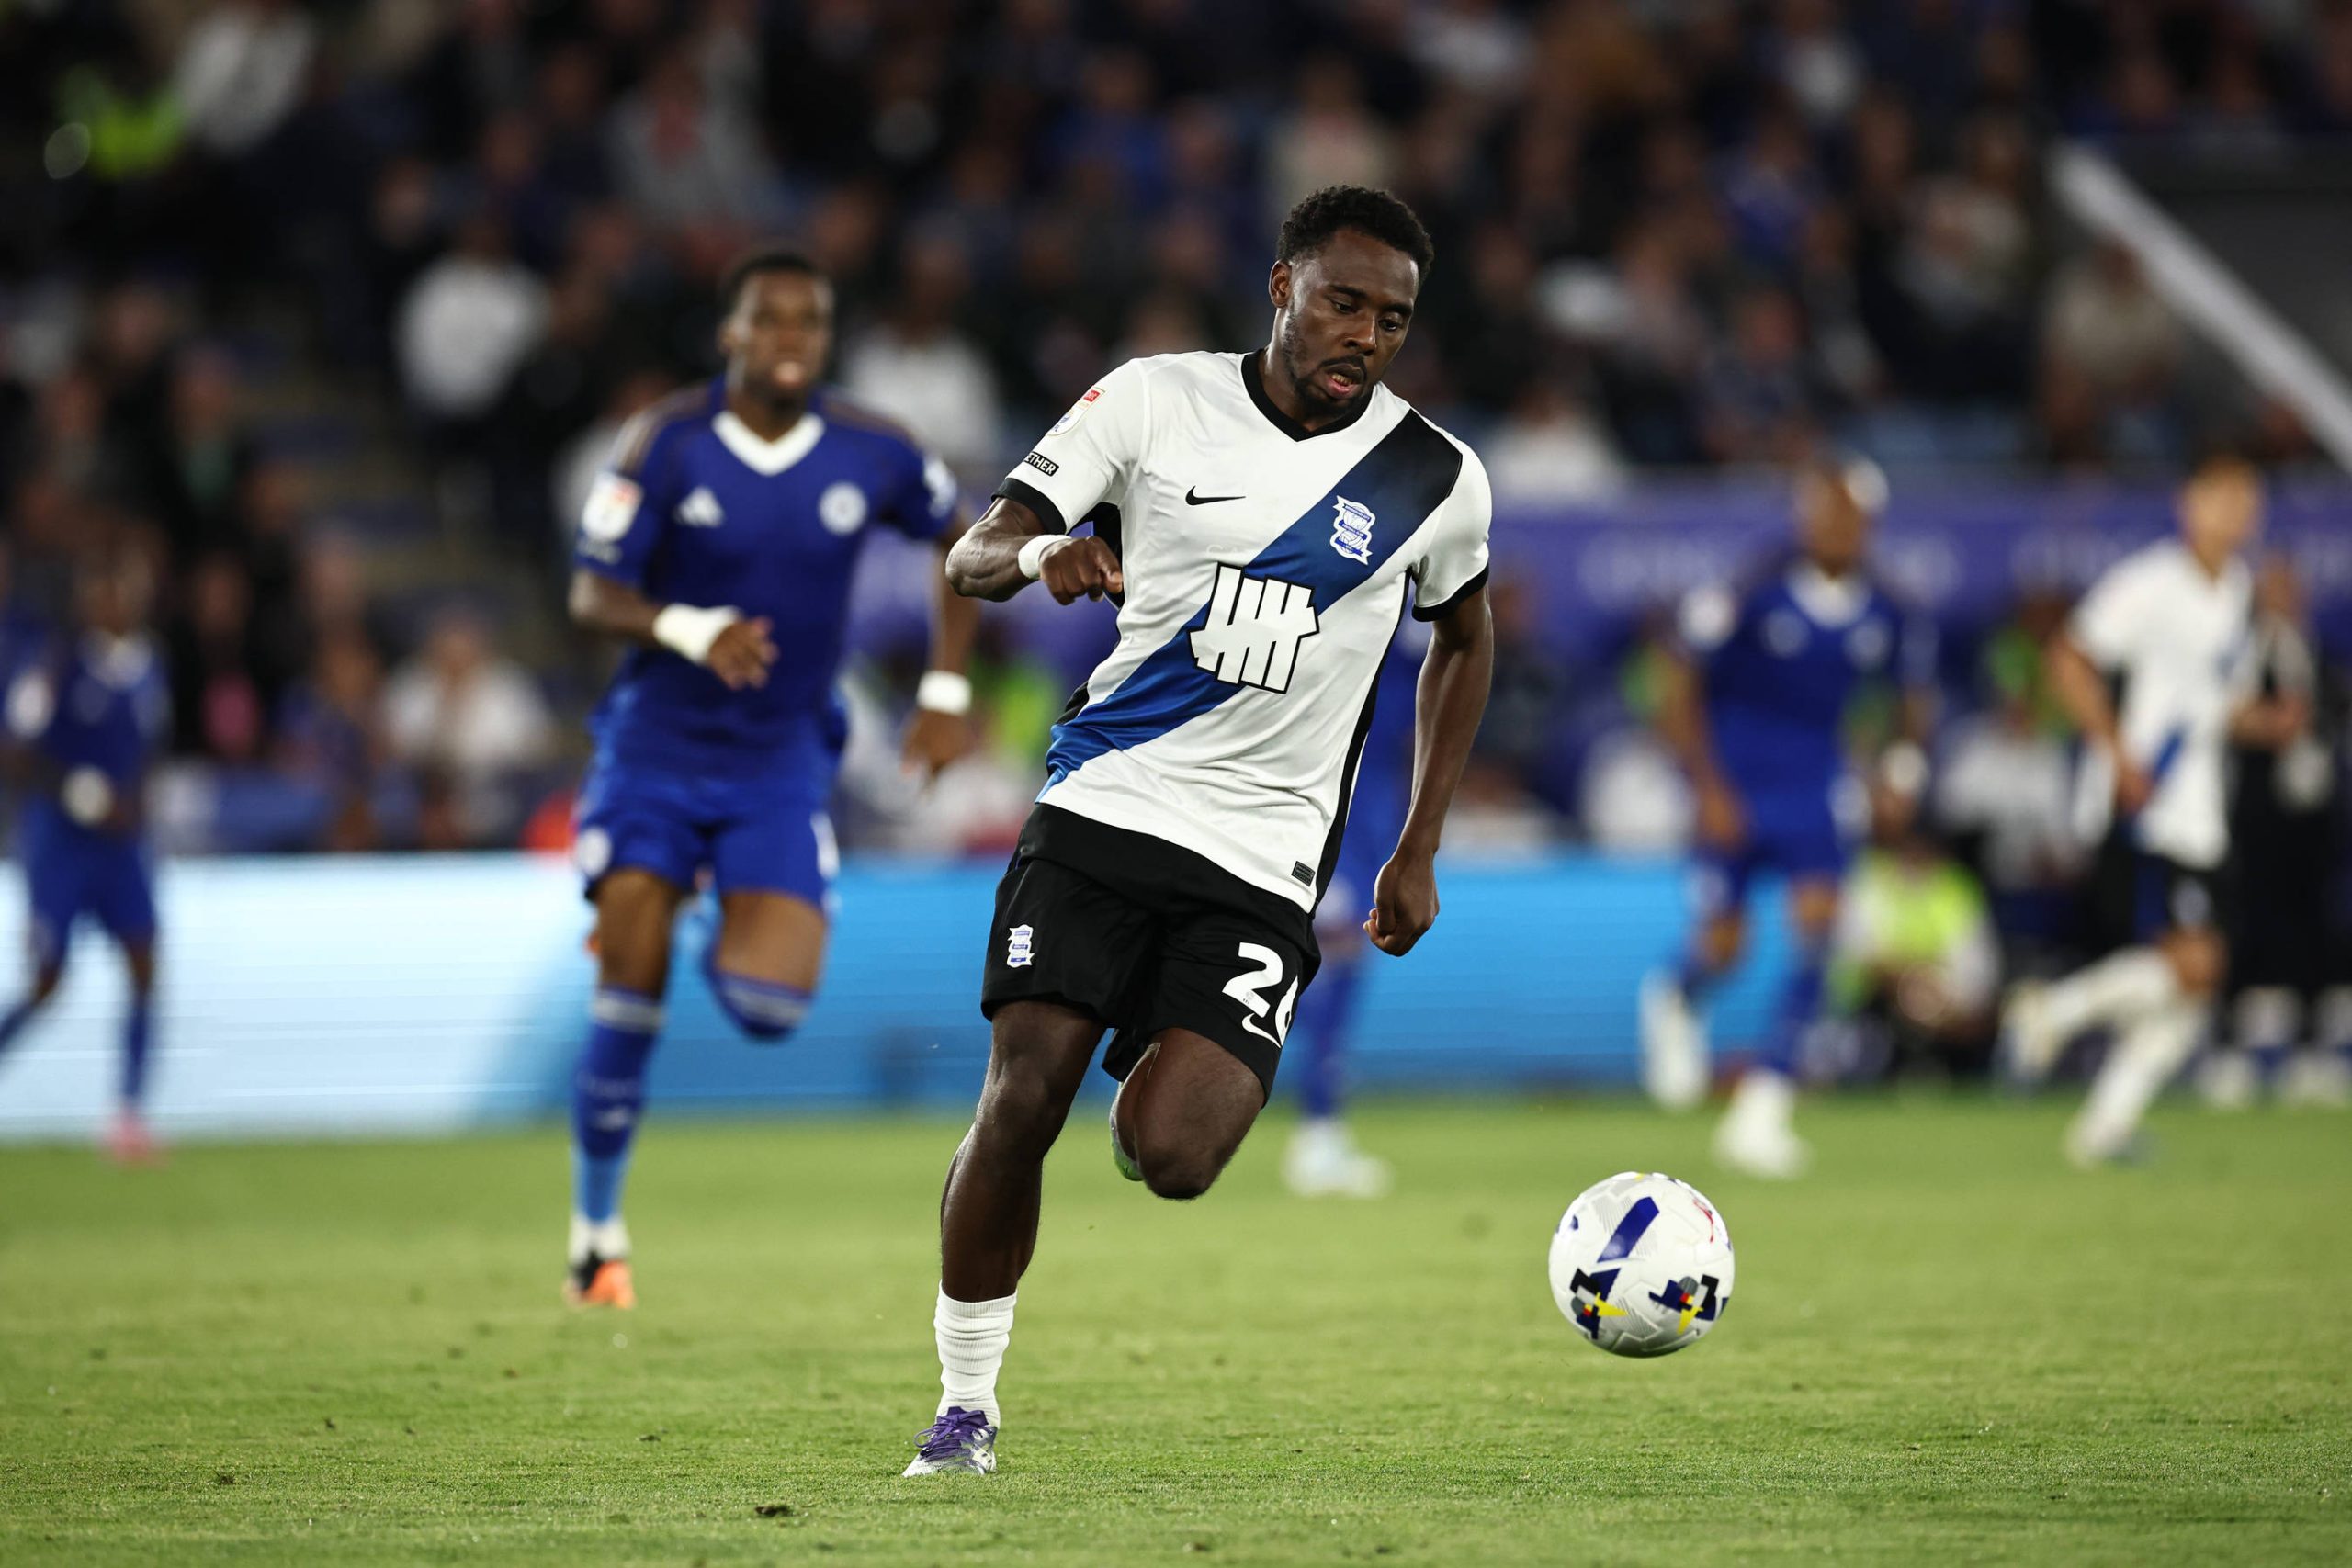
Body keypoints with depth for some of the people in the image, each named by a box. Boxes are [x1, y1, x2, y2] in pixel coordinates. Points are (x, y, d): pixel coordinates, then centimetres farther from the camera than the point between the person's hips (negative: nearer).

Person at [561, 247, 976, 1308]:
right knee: (630, 993, -10)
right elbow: (592, 595, -12)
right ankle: (596, 1233, 7)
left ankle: (734, 943, 22)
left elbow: (961, 541, 15)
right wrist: (693, 632, -31)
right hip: (656, 748, -1)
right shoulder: (665, 445, -10)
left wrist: (946, 690, 7)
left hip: (782, 758, 1)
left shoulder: (872, 455, -3)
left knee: (771, 1005, -16)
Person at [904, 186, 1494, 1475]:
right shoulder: (1155, 401, 0)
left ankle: (1168, 1069, 20)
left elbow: (1464, 637, 22)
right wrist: (1042, 553, -28)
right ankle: (965, 1407, 4)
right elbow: (973, 554, -2)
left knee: (1167, 1160, -18)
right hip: (1103, 804, 0)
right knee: (1019, 1104, -13)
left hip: (1264, 860, 0)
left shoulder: (1435, 483, 3)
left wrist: (1419, 851, 18)